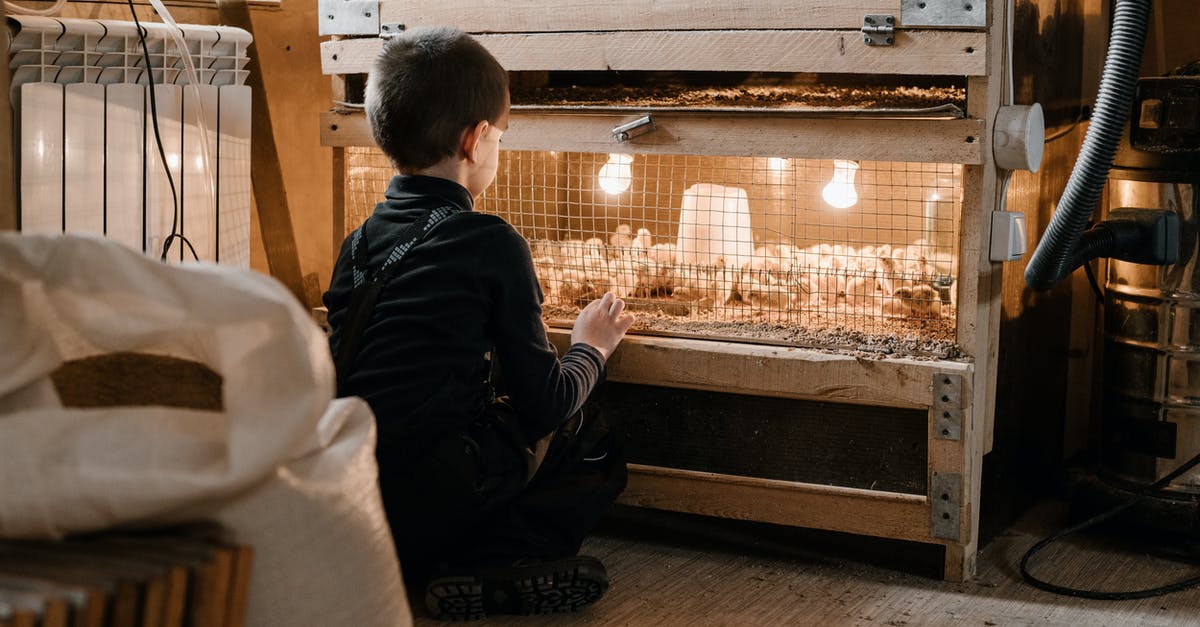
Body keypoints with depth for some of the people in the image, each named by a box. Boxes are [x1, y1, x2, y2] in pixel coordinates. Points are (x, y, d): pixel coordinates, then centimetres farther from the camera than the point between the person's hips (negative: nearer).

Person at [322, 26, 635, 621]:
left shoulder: (359, 242, 11)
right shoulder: (492, 244, -7)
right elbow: (543, 405, -3)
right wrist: (591, 348, 17)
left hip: (345, 490, 7)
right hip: (432, 495, -7)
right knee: (593, 438, 11)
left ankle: (420, 561, 9)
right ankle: (491, 569, -7)